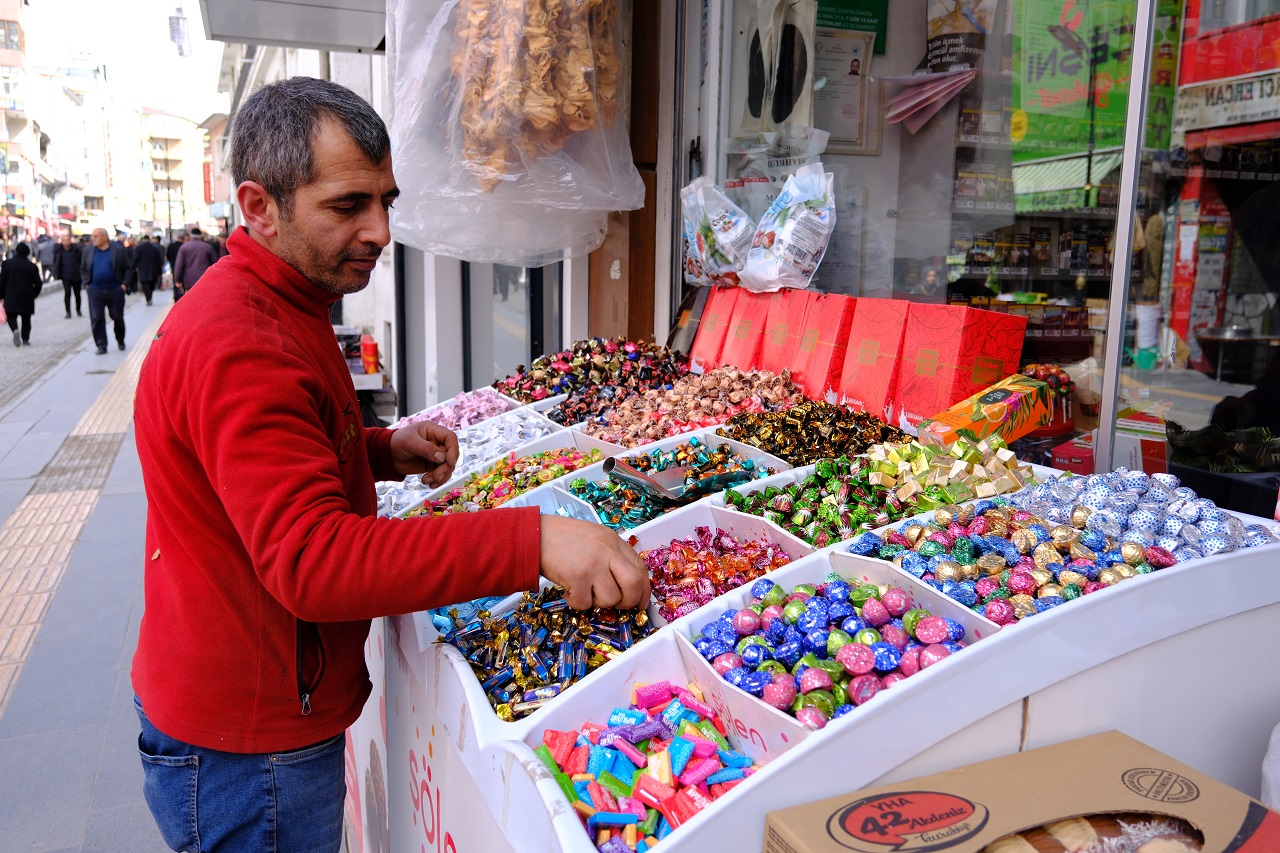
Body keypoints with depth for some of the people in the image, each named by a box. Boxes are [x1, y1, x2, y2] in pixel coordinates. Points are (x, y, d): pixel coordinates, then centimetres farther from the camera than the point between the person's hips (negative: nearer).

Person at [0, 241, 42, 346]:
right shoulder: (32, 266, -2)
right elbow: (38, 283, -2)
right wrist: (33, 294, 13)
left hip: (11, 297, 0)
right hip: (27, 297, 0)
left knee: (11, 316, 9)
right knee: (26, 318, 9)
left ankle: (15, 329, -20)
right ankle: (25, 339, 8)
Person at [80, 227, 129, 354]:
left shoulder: (118, 250, 0)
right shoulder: (88, 252, 8)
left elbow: (127, 269, 3)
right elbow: (83, 270, 18)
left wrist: (124, 283, -5)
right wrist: (86, 283, 4)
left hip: (115, 290, -2)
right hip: (95, 291, 2)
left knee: (118, 318, 8)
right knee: (97, 319, -4)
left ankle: (120, 341, 28)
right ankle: (101, 345, 1)